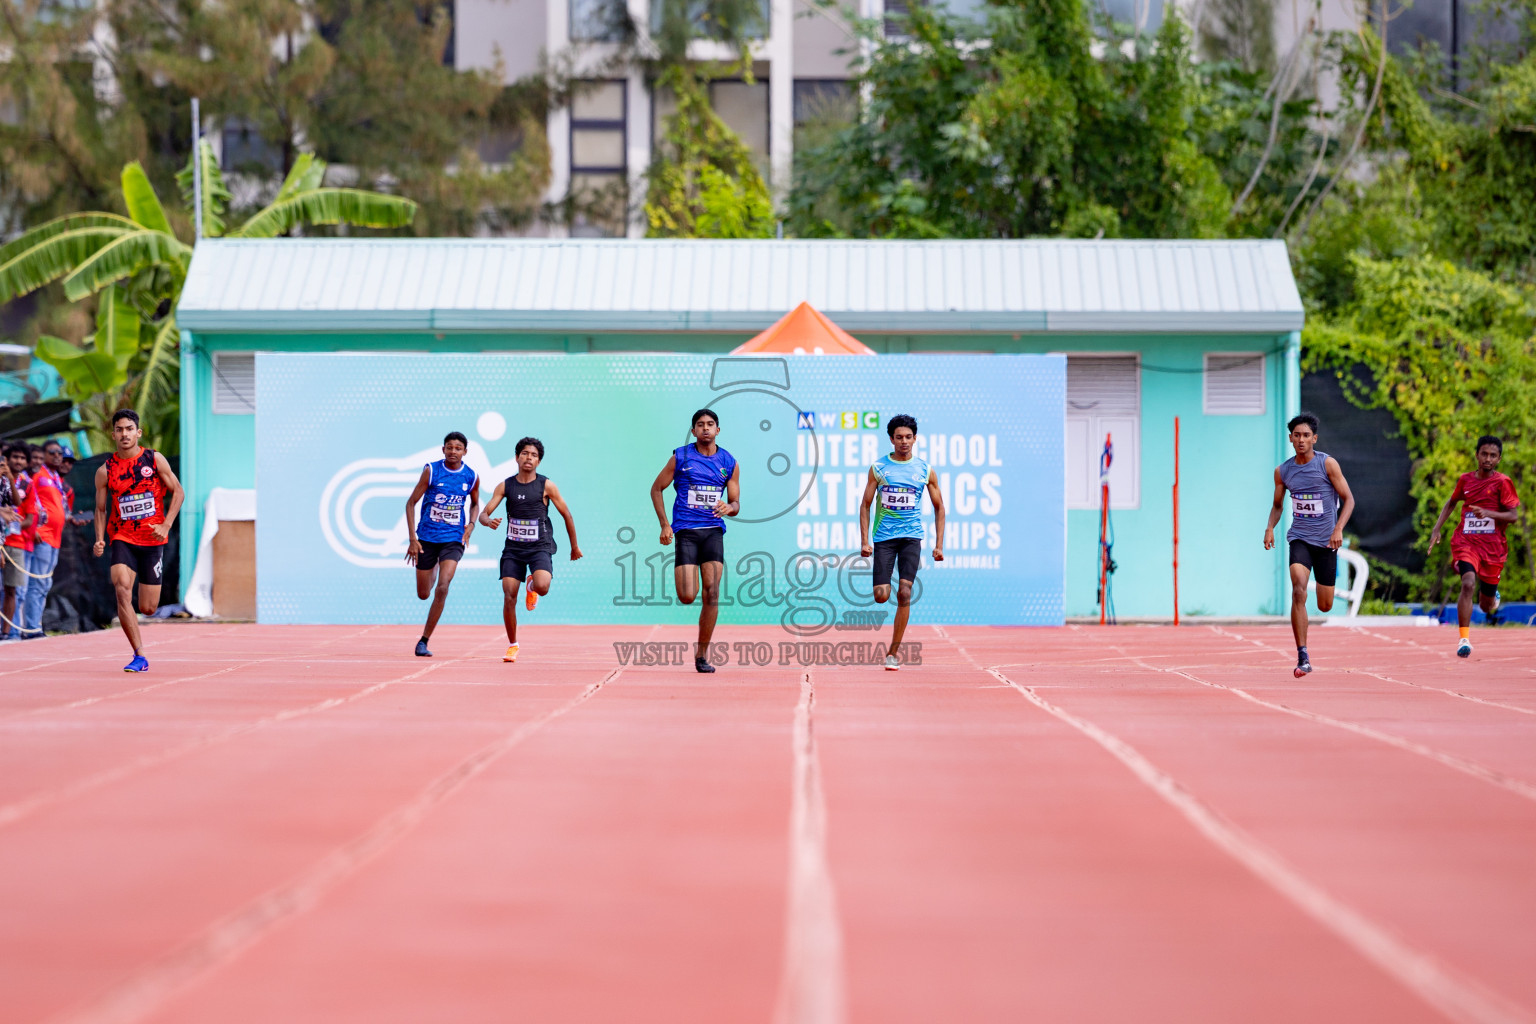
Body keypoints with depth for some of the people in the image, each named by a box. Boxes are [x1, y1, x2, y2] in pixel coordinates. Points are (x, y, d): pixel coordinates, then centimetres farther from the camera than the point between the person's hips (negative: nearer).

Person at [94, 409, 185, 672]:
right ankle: (139, 656, -21)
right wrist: (100, 540, -6)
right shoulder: (105, 470, 0)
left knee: (147, 608, 1)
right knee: (122, 589, -25)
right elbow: (101, 509, 9)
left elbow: (177, 492, 4)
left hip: (153, 540, 0)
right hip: (122, 539, 0)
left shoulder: (155, 460, -2)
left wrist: (166, 525, -8)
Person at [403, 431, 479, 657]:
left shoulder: (471, 477, -1)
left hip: (454, 539, 0)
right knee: (423, 594, 10)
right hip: (427, 538, 0)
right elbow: (411, 503, -4)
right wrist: (413, 539, -10)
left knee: (442, 588, -19)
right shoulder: (431, 471, -8)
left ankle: (424, 641, -10)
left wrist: (471, 525, 0)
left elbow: (475, 503, 20)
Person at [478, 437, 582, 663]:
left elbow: (566, 515, 5)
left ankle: (531, 586, 13)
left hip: (540, 548, -2)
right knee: (509, 597, -7)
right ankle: (512, 645, 10)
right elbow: (483, 514, -1)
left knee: (542, 586, -27)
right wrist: (488, 521, -27)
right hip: (513, 548, 2)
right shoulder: (505, 486, 2)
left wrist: (575, 546, 10)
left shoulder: (546, 486, -4)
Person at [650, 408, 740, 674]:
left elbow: (735, 503, 12)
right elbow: (656, 488, 9)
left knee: (711, 593, -9)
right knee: (687, 597, -13)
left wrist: (729, 508, -13)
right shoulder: (680, 457, 1)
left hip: (713, 531, 2)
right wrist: (665, 524, 0)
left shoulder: (729, 463, 7)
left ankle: (702, 654, 2)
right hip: (685, 530, -2)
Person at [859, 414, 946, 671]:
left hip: (911, 537, 0)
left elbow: (939, 507, 11)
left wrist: (939, 545, 4)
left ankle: (893, 652, -6)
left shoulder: (926, 471, 4)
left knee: (904, 593, -12)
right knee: (881, 596, -9)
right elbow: (865, 505, 5)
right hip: (884, 537, 0)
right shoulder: (878, 468, 2)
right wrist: (864, 541, -5)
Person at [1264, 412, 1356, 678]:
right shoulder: (1282, 471, 2)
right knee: (1298, 590, -24)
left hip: (1326, 540, -1)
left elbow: (1349, 499, -4)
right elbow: (1278, 504, 16)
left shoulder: (1328, 464, -7)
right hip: (1299, 538, 1)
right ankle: (1302, 657, -23)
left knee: (1325, 606, 7)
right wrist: (1270, 527, -3)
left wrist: (1338, 529, -18)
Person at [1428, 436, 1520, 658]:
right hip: (1466, 541, 1)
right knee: (1468, 583, -28)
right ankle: (1464, 638, -26)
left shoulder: (1502, 482, -4)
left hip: (1493, 546, 0)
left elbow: (1512, 516, -9)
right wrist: (1437, 528, 14)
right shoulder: (1465, 480, 5)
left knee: (1487, 606, 10)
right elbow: (1452, 502, 24)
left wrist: (1488, 513, -25)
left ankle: (1490, 596, 50)